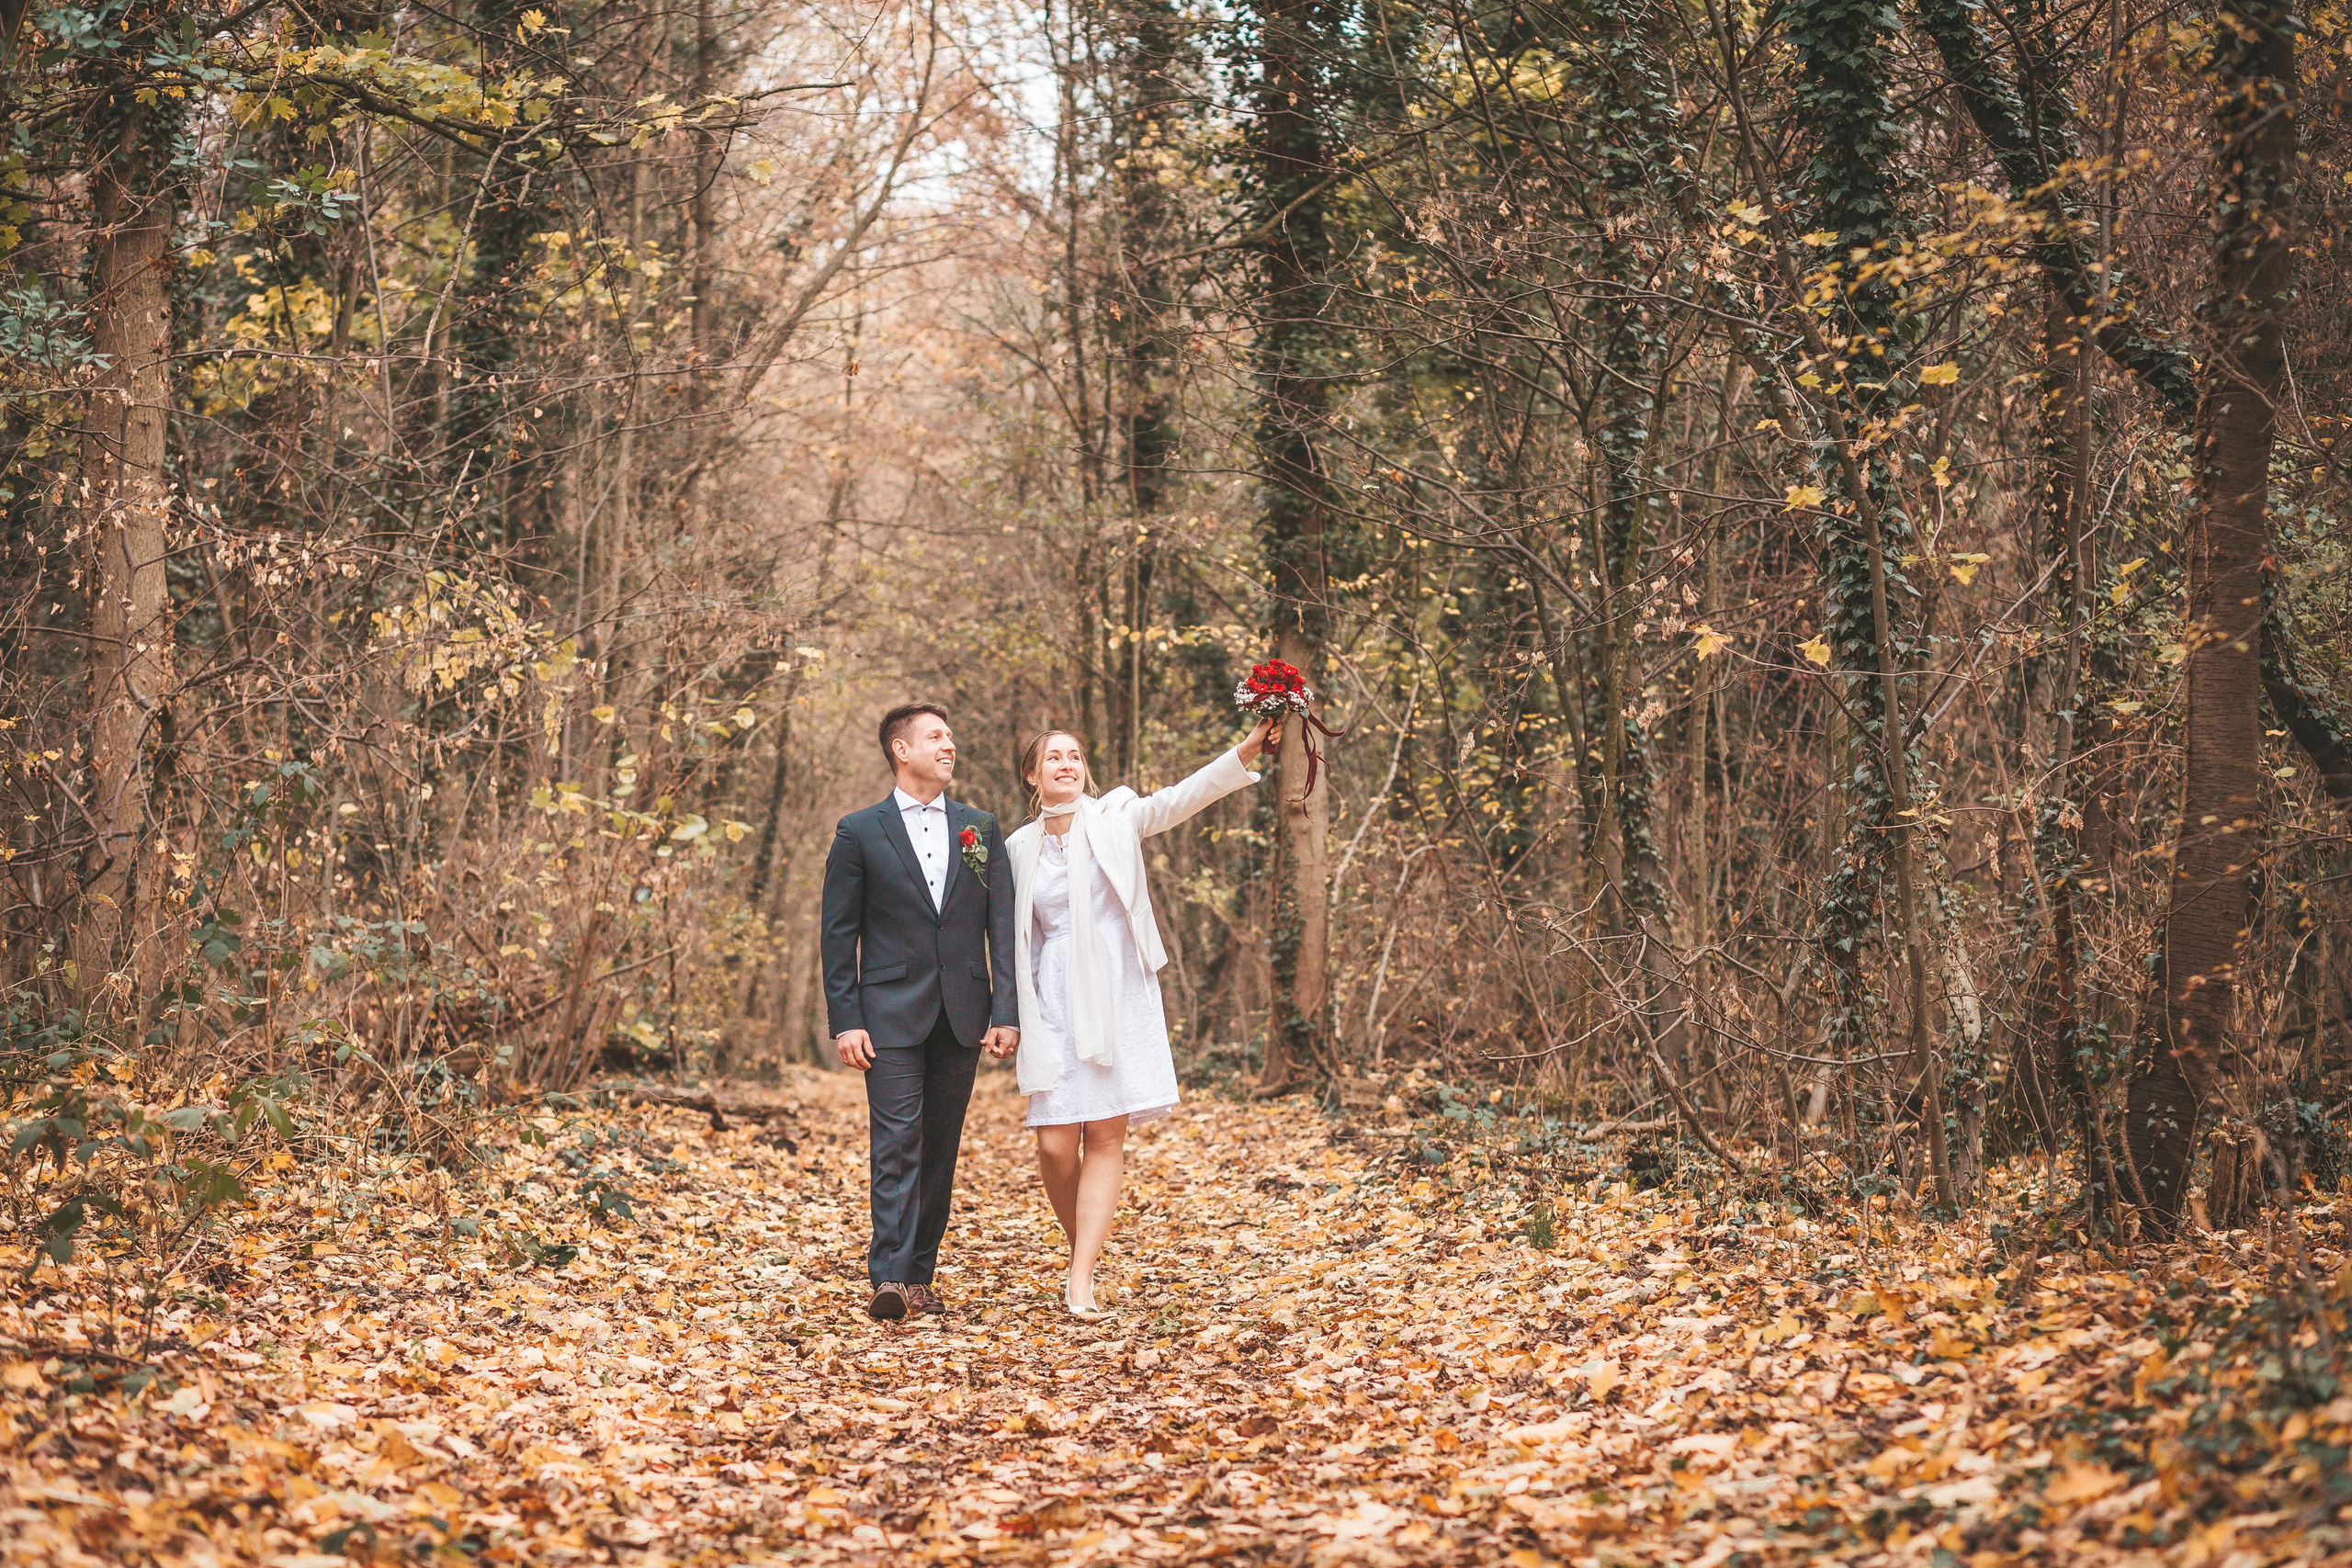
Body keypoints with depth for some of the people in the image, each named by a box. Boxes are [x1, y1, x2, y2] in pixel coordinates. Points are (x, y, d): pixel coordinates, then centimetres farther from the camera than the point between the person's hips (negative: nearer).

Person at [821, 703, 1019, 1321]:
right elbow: (839, 934, 1)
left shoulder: (981, 829, 11)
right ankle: (890, 1276, -15)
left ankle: (921, 1276, 12)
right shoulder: (859, 832, 2)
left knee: (941, 1145, 6)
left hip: (962, 1013, 3)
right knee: (896, 1142, -11)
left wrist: (1006, 1011, -2)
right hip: (892, 1012, -3)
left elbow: (1003, 926, 7)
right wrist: (844, 1020, -6)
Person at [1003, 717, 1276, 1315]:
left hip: (1118, 999, -1)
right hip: (1055, 1007, 1)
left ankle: (1081, 1279, -4)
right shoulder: (1019, 847, 9)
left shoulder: (1117, 817, 3)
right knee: (1056, 1145, -5)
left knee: (1106, 1138, -4)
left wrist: (1250, 747, -25)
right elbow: (1017, 939, 16)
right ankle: (1082, 1251, 20)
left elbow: (1186, 795, -12)